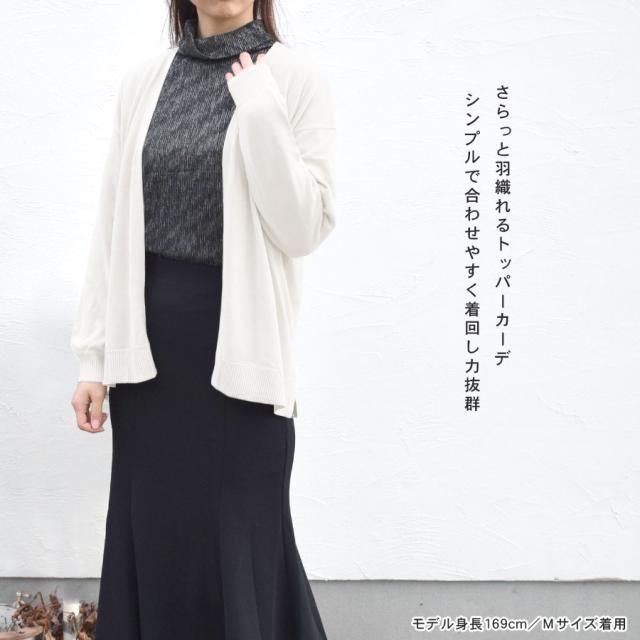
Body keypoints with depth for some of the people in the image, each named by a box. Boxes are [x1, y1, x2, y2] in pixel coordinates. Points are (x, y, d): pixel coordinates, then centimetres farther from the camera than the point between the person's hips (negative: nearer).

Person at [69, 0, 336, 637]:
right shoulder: (142, 80, 7)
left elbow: (305, 228, -10)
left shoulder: (296, 76, -4)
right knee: (152, 533, 11)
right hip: (150, 340, 4)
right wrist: (93, 356, 4)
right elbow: (111, 226, 7)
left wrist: (260, 113, -17)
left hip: (239, 337, -3)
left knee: (240, 537, 4)